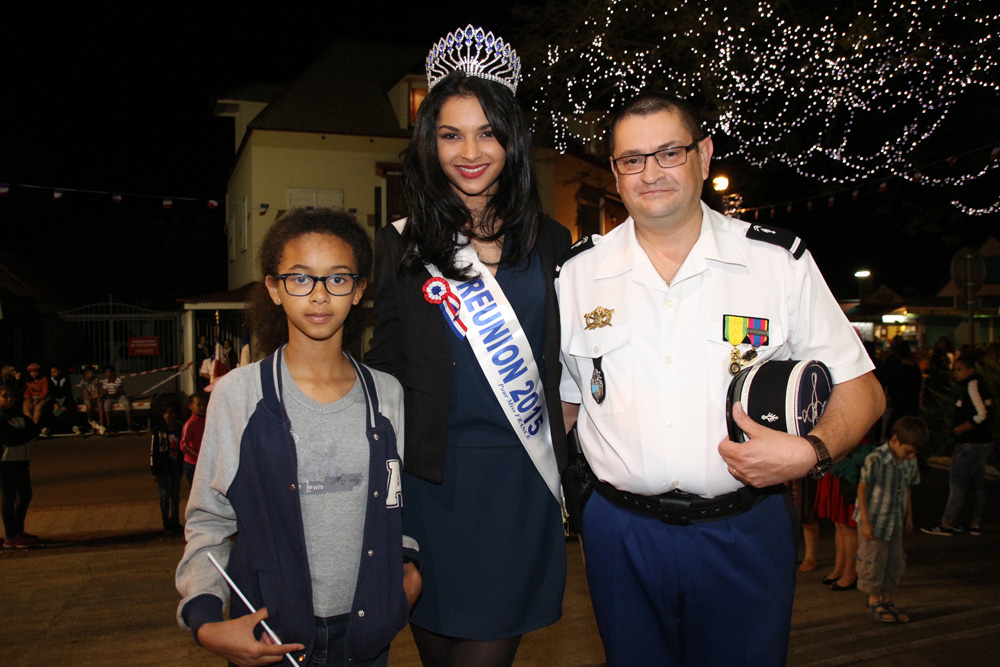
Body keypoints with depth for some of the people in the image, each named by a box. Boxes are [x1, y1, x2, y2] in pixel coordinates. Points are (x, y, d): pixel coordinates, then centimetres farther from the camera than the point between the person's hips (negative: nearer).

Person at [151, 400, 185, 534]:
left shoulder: (181, 429, 0)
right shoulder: (158, 429, -6)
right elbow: (153, 451, -3)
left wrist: (183, 468, 6)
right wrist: (153, 471, -6)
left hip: (176, 468, 2)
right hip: (162, 468, -2)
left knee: (176, 496, 10)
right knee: (164, 496, 0)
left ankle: (175, 522, 22)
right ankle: (167, 524, 8)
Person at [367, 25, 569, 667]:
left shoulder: (549, 241, 5)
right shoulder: (401, 245, 0)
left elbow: (561, 361, 10)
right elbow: (388, 365, 2)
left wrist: (567, 459, 5)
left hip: (525, 476, 1)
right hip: (437, 475, 0)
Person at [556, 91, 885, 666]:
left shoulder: (781, 263, -3)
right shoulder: (577, 274, 1)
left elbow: (859, 388, 1)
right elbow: (560, 401, 10)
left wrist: (811, 452, -18)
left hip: (745, 533, -1)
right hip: (621, 533, 2)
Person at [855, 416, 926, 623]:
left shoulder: (910, 462, -1)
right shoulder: (875, 459, -21)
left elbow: (908, 489, 13)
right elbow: (862, 489, -16)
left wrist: (909, 516, 18)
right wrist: (865, 522, -17)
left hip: (895, 521, 6)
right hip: (874, 520, -6)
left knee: (896, 561, 12)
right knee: (874, 561, 3)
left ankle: (887, 600, 27)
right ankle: (874, 601, 20)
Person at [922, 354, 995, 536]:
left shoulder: (972, 385, -16)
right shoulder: (979, 385, 12)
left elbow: (980, 415, -24)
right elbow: (986, 413, 18)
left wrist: (959, 429, -13)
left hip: (971, 444, -10)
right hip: (983, 442, 10)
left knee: (957, 483, -5)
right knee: (976, 483, 14)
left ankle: (946, 524, 0)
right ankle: (975, 524, 20)